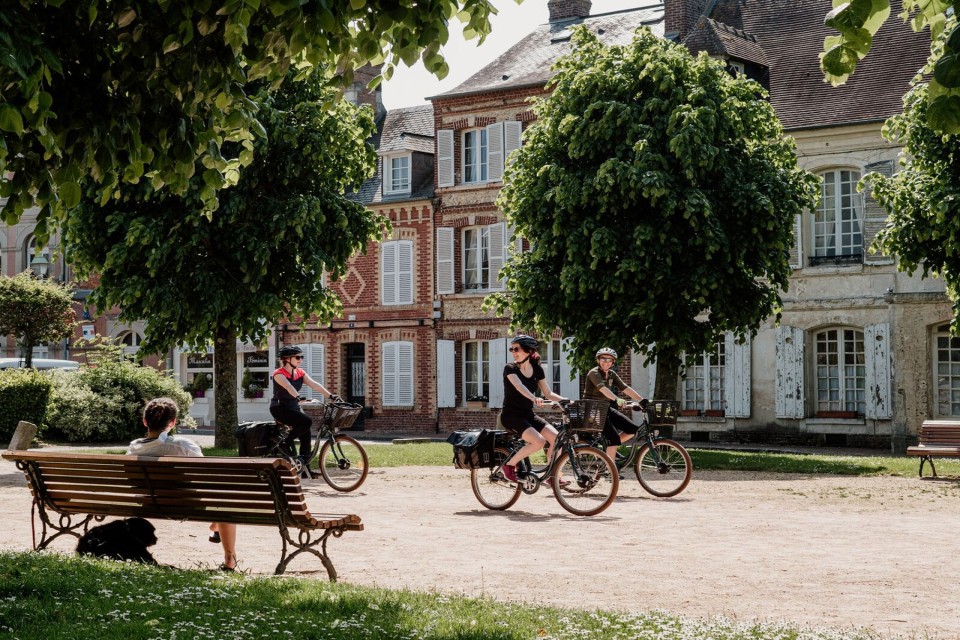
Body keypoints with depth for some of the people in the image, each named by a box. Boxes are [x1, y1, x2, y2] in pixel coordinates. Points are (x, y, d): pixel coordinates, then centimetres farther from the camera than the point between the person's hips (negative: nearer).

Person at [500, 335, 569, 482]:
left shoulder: (537, 369, 6)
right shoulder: (510, 368, -11)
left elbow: (548, 393, 6)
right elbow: (519, 386, -30)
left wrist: (564, 400, -12)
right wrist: (533, 398, -49)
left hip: (528, 415, 5)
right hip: (511, 415, -5)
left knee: (556, 438, -15)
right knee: (539, 441, -27)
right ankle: (509, 465, -10)